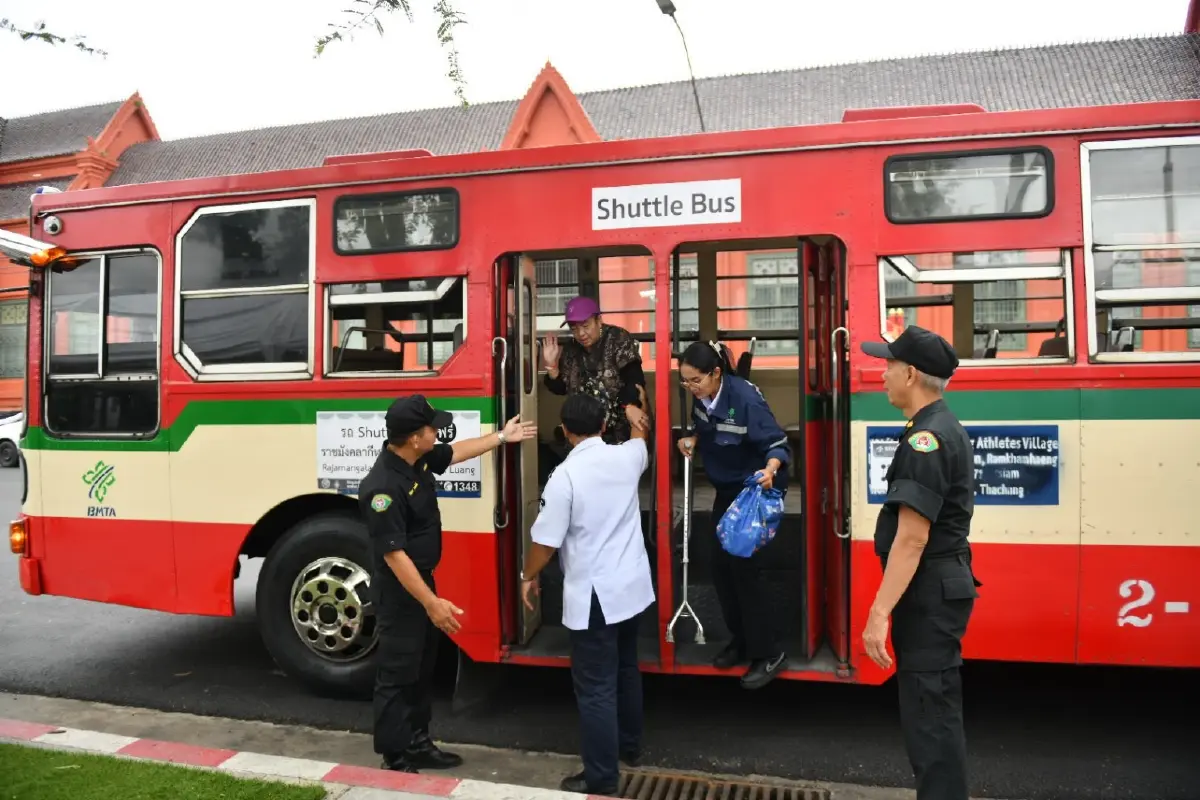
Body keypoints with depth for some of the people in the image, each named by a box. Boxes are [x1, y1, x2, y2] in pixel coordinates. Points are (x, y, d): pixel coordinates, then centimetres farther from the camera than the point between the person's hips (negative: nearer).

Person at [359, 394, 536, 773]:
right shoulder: (383, 486, -30)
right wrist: (431, 602, -29)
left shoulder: (420, 458, -2)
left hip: (422, 579, 10)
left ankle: (417, 745, 33)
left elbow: (458, 451, 19)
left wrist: (502, 437, 24)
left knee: (422, 668, 19)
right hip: (399, 589, -10)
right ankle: (395, 760, 15)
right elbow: (394, 553, -29)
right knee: (397, 674, 2)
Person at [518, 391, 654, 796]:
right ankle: (629, 745, 42)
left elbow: (545, 541, -16)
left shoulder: (565, 475, -19)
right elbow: (641, 437, 24)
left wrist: (528, 577, 2)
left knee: (595, 688, 3)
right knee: (626, 670, 24)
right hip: (632, 587, 7)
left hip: (593, 597, -7)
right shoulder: (626, 457, -2)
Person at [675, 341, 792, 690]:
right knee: (721, 566, 10)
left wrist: (770, 470, -45)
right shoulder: (702, 398, -6)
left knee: (744, 568, -6)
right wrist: (692, 441, -6)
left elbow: (778, 444, -26)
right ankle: (742, 640, 28)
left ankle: (768, 653, 10)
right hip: (727, 490, 8)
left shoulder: (745, 398, -27)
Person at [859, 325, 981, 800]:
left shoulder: (925, 439, -20)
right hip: (942, 583, 11)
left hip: (929, 591, -11)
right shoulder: (945, 429, 13)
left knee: (927, 714, -1)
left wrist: (880, 611, -26)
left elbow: (913, 537, -26)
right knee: (935, 709, 21)